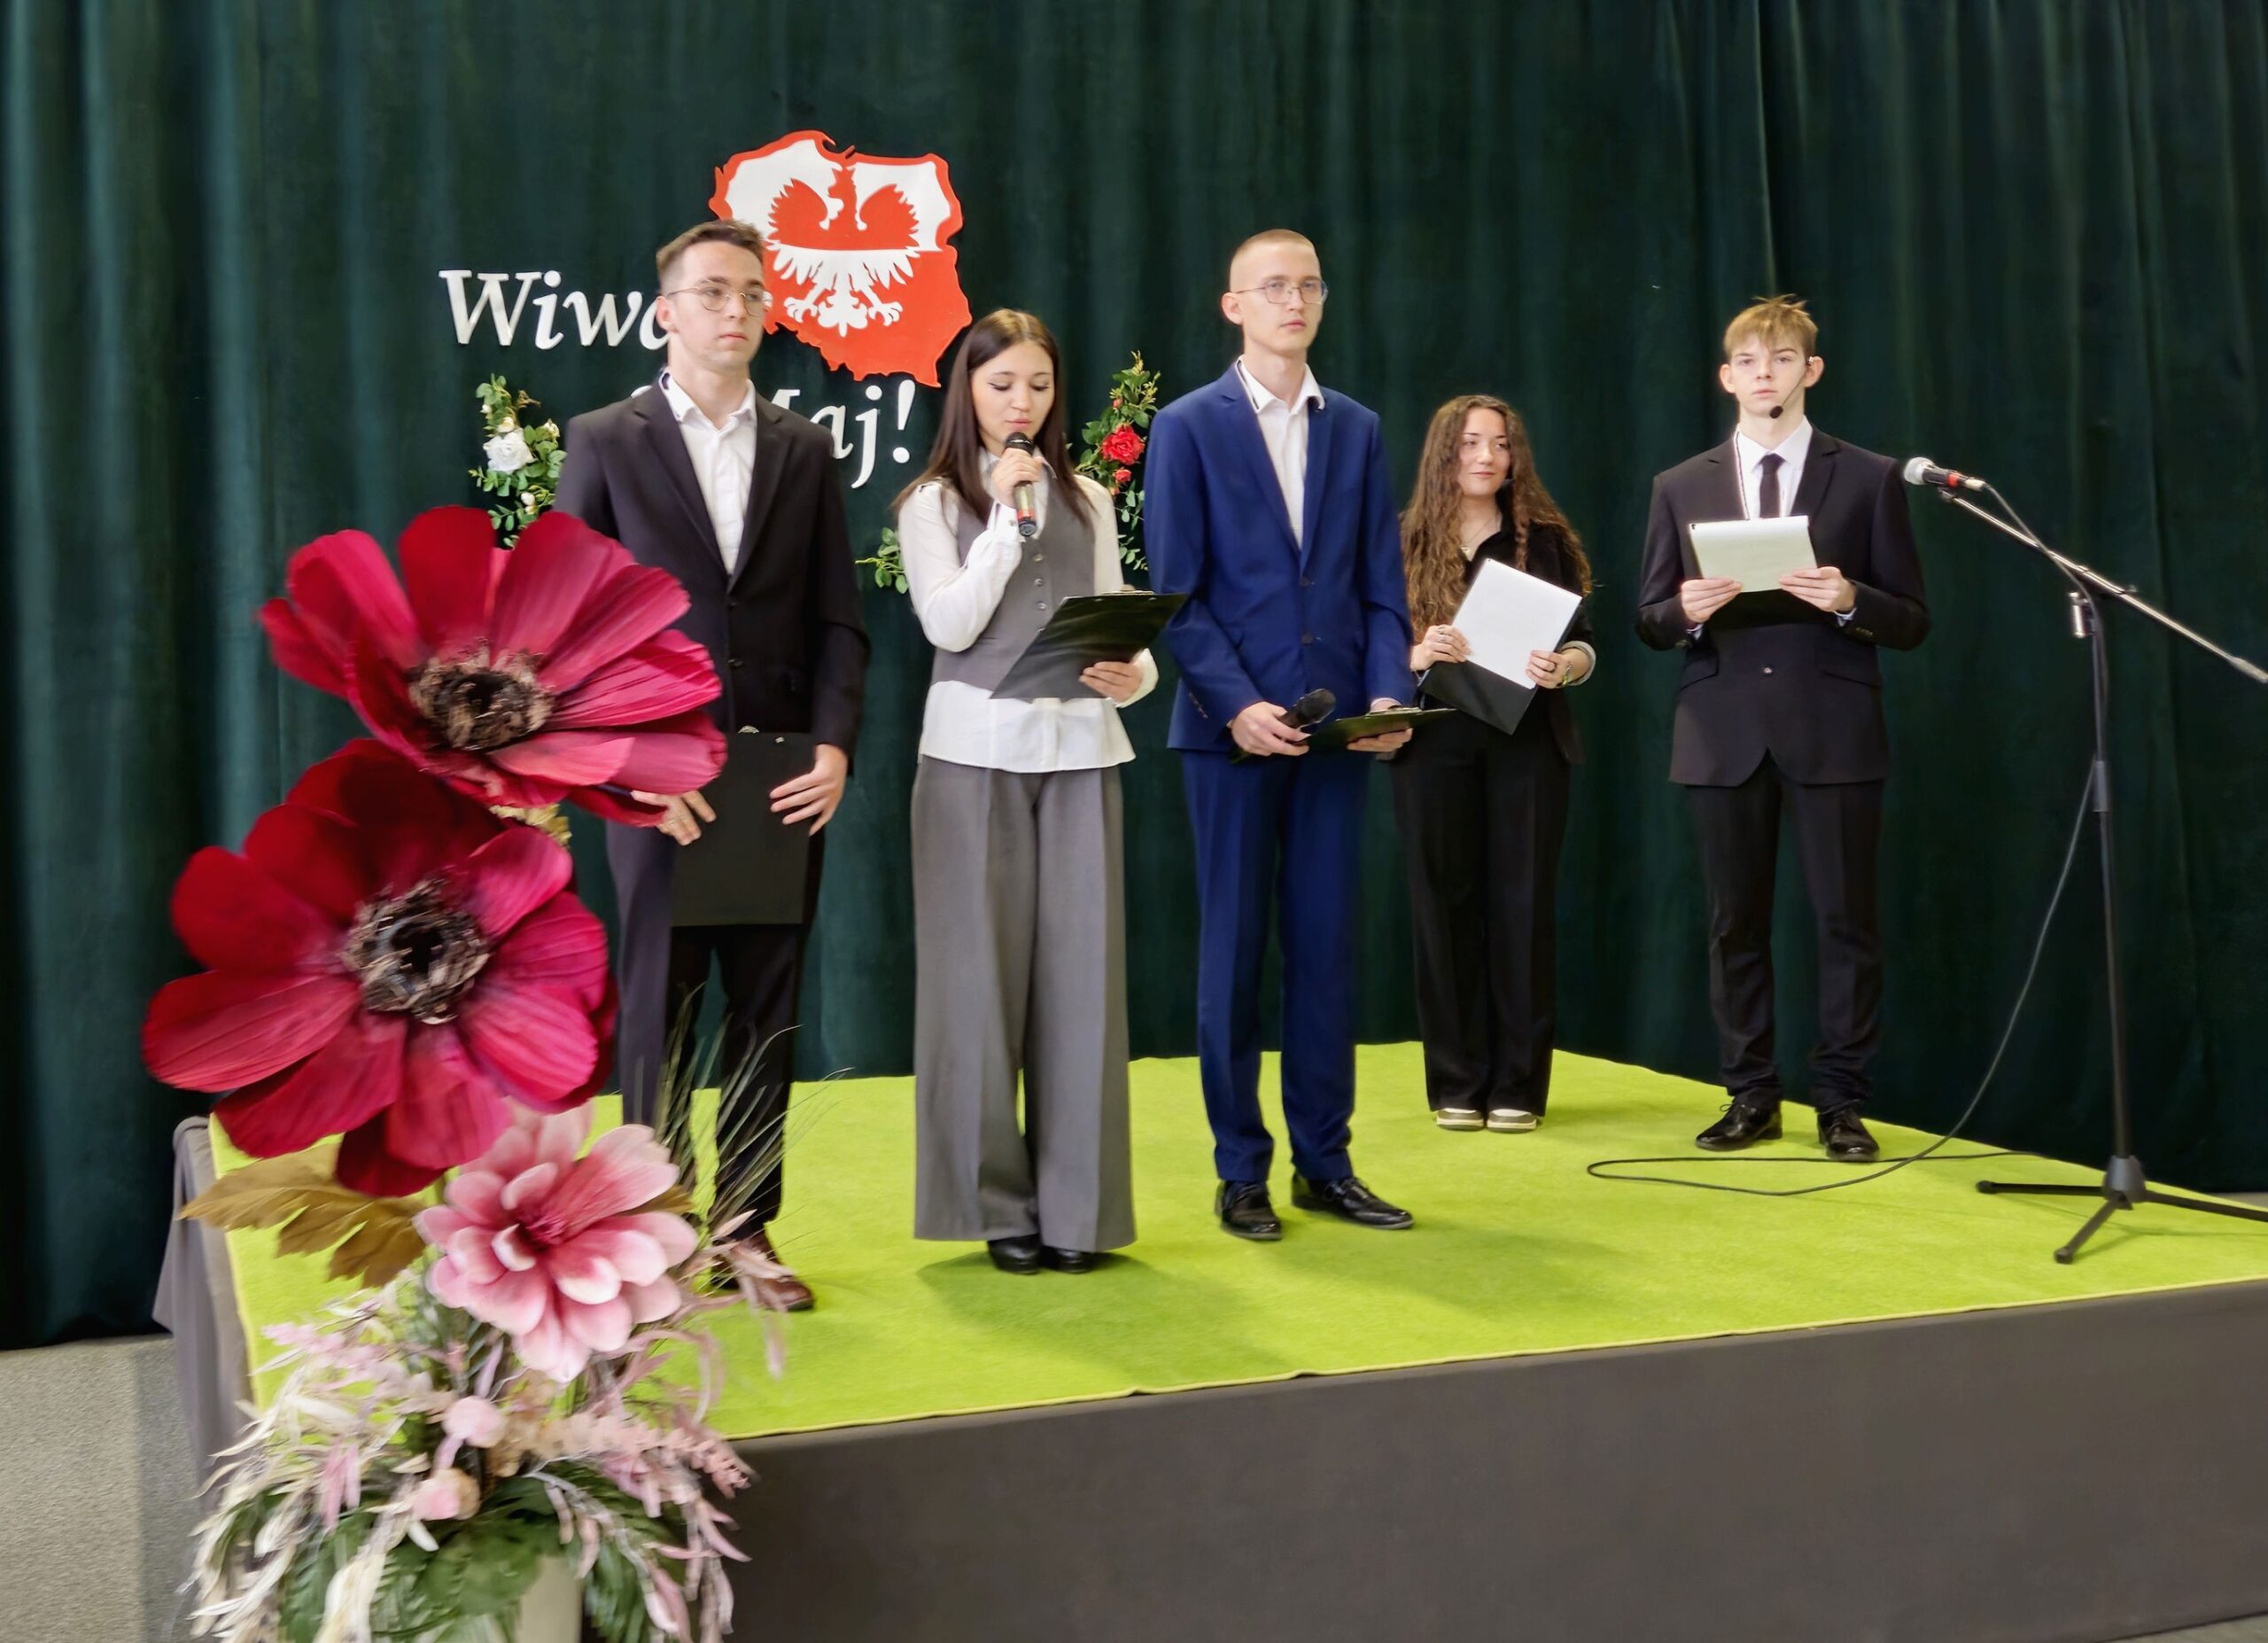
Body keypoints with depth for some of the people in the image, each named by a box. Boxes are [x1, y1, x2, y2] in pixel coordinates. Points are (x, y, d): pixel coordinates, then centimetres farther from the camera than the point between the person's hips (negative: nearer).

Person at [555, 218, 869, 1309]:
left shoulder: (805, 451, 10)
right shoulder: (605, 442, 2)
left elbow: (836, 620, 7)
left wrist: (833, 747, -8)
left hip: (782, 779, 3)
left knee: (768, 1013, 7)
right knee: (656, 1012, 3)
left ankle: (750, 1226, 17)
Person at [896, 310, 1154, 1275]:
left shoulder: (1088, 502, 15)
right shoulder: (934, 503, 5)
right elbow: (950, 625, -8)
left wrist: (1135, 674, -10)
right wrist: (1008, 517, -10)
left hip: (1080, 749, 3)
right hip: (977, 748, -3)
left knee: (1079, 970, 1)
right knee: (981, 970, -1)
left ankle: (1076, 1206, 8)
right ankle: (996, 1204, 9)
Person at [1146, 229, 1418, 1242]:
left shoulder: (1356, 431, 12)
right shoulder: (1189, 428, 1)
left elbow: (1381, 586, 10)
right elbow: (1177, 594, -5)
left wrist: (1389, 693, -5)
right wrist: (1236, 705, -16)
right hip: (1232, 729, -3)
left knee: (1327, 949, 6)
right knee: (1233, 952, 2)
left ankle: (1325, 1165, 15)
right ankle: (1240, 1174, 11)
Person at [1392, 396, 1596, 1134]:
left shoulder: (1544, 540, 7)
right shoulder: (1405, 542, 5)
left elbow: (1584, 641, 5)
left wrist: (1564, 666, -18)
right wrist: (1414, 655, -19)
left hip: (1526, 740, 1)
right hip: (1436, 741, 0)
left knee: (1522, 904, 1)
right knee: (1446, 903, 2)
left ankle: (1520, 1084, 8)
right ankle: (1456, 1083, 10)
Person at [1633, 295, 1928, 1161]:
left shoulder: (1869, 479, 5)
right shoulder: (1681, 487, 10)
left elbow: (1910, 621, 3)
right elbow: (1649, 622, 10)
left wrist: (1850, 601, -17)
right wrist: (1686, 610, -12)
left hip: (1832, 731, -2)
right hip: (1723, 733, 2)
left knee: (1845, 919, 1)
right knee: (1736, 921, 6)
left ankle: (1841, 1103, 10)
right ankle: (1751, 1096, 17)